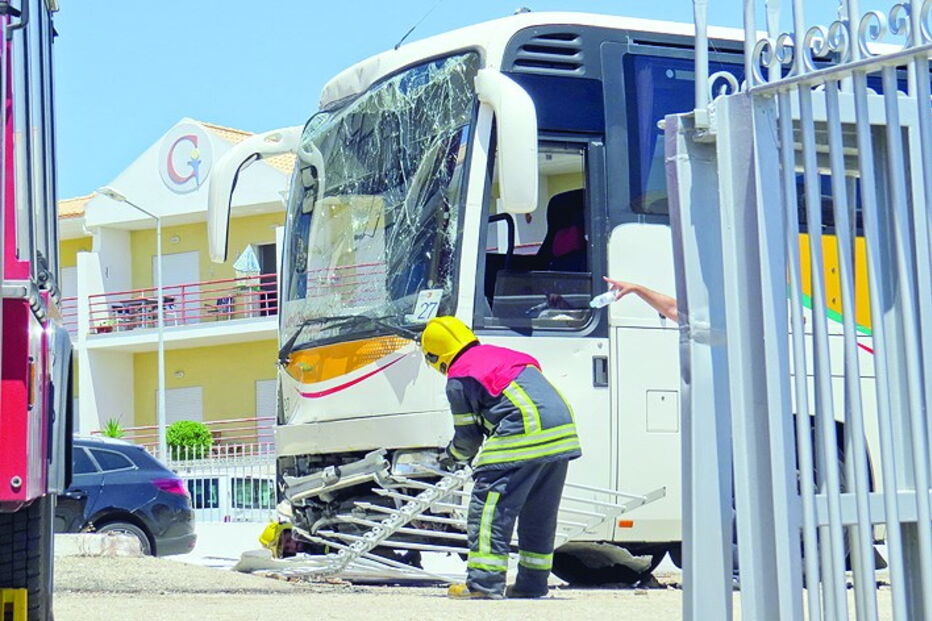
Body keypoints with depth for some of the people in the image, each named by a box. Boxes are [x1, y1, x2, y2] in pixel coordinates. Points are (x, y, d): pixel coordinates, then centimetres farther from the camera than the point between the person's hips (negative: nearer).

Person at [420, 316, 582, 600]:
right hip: (563, 434, 9)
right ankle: (532, 583, 21)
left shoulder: (459, 379, 2)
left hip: (526, 436, -9)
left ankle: (485, 583, -9)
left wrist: (452, 457, 30)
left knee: (490, 507, -4)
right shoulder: (499, 354, 27)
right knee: (539, 514, 17)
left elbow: (468, 435, 6)